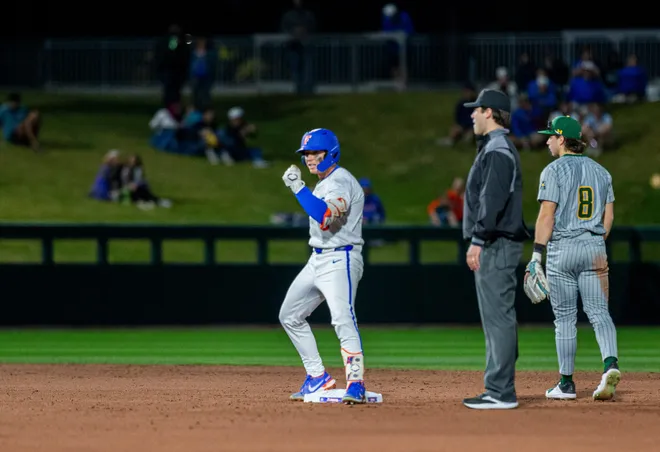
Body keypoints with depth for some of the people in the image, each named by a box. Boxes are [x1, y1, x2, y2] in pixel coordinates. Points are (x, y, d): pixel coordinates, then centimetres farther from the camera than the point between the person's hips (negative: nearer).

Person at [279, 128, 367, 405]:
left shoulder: (340, 182, -15)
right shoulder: (323, 183, 16)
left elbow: (326, 218, -33)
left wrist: (298, 187, -32)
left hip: (340, 260, -11)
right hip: (318, 259, 11)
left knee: (342, 318, -26)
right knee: (290, 316, 15)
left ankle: (356, 384, -31)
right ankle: (317, 377, 19)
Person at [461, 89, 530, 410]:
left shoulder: (497, 151, -13)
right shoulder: (496, 148, 20)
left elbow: (492, 201, -21)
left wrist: (477, 241, -22)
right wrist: (478, 242, 20)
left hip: (496, 246, -11)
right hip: (496, 245, 11)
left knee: (498, 317, -11)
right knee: (496, 318, 12)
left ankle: (501, 392, -13)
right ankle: (498, 391, 15)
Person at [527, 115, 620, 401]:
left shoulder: (554, 171, -8)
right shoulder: (600, 171, 10)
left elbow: (547, 216, -13)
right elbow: (609, 216, 11)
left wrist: (536, 254, -12)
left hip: (561, 249, -4)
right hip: (594, 249, 4)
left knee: (565, 318, 3)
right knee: (599, 312, 0)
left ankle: (566, 383, 8)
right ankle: (610, 364, -24)